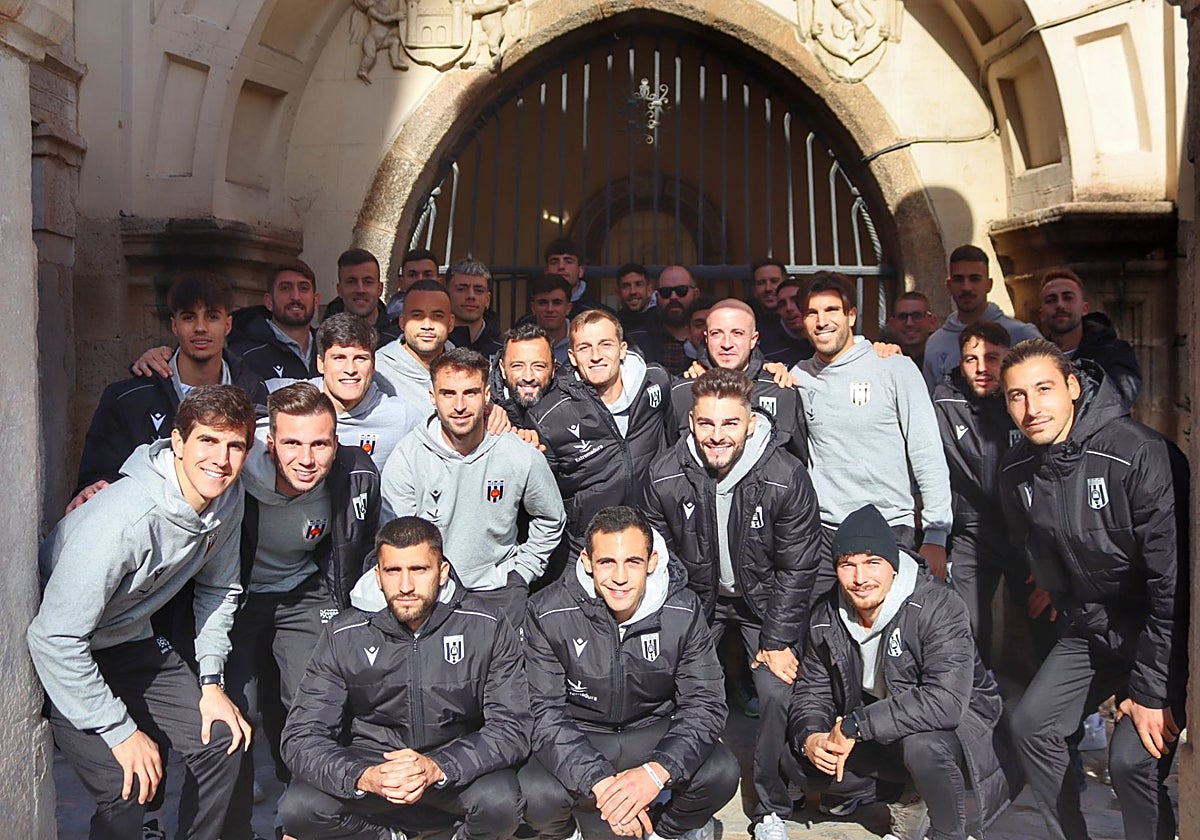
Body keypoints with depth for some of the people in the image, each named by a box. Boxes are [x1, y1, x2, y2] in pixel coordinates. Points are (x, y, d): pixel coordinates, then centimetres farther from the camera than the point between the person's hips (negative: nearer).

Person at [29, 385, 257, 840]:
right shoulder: (122, 520, -35)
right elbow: (56, 639, -32)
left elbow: (218, 589, 8)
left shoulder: (227, 499, -10)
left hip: (132, 642, 7)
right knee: (127, 787, -19)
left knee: (222, 738, 0)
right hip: (65, 661, -7)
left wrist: (211, 680, 1)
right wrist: (122, 732, -26)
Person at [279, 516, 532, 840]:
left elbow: (512, 728, -14)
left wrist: (437, 768, -32)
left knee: (500, 803, -32)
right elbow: (302, 736, -11)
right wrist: (364, 777, -31)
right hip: (370, 761, 2)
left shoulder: (486, 628, -12)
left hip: (459, 764, -1)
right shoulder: (344, 636, -8)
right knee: (298, 808, -24)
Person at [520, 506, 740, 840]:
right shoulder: (548, 614, -18)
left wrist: (656, 771, -32)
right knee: (535, 796, -30)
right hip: (579, 735, -1)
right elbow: (546, 714, -18)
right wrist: (600, 782, -32)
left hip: (655, 732, 2)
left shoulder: (683, 611, -14)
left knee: (720, 773, -26)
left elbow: (705, 704, -14)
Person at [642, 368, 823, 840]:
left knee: (779, 693, -13)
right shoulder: (664, 478, -18)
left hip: (765, 600, -1)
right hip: (697, 597, 2)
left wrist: (778, 641, -13)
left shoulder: (787, 478, -24)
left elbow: (797, 570, -13)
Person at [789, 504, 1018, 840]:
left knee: (921, 743, -37)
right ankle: (906, 796, 10)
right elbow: (811, 693, 3)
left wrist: (854, 725, -36)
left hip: (958, 721, -6)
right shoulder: (826, 618, -6)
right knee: (805, 756, -11)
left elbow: (946, 701, -37)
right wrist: (809, 739, -21)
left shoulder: (938, 607, -25)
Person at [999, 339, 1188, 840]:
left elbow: (1173, 578, -24)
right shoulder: (1017, 472, -5)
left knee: (1133, 758, -19)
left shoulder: (1141, 455, -26)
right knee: (1031, 723, 1)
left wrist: (1150, 690, -20)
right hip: (1090, 630, 7)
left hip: (1165, 634, -6)